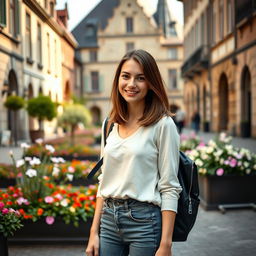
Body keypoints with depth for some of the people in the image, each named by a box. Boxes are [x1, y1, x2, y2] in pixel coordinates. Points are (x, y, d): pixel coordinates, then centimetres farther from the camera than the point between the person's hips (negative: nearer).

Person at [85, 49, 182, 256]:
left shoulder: (162, 125, -8)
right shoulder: (111, 124, 8)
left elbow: (169, 188, -10)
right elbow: (105, 180, 12)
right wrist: (94, 231, 8)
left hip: (145, 222, -5)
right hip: (109, 219, 5)